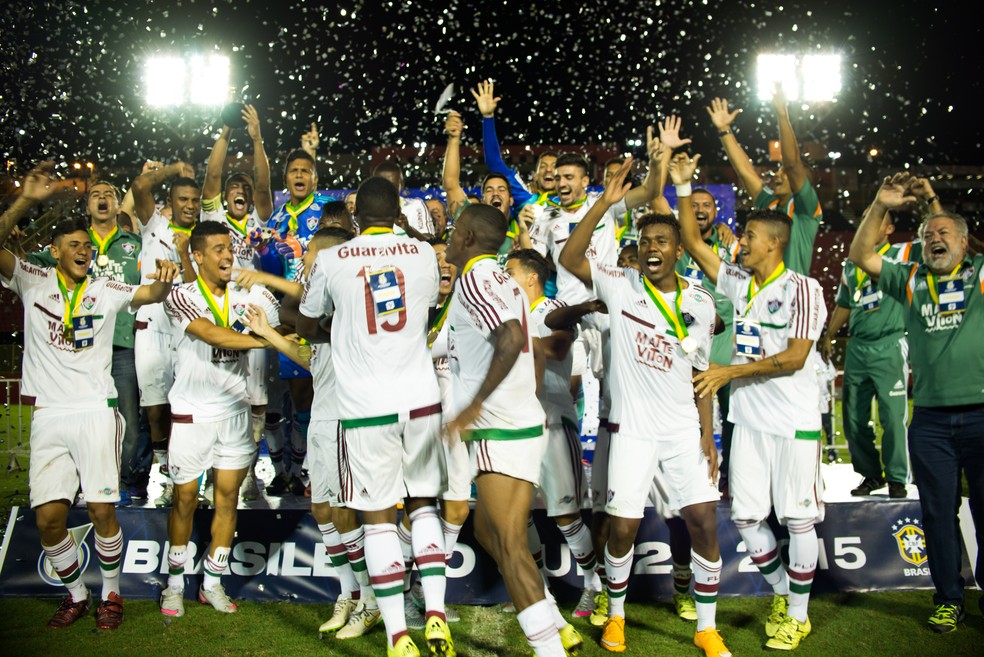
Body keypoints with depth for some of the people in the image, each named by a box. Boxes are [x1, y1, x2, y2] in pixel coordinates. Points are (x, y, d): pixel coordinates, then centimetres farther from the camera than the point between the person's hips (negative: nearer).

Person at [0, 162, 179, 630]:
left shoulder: (106, 291, 8)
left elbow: (148, 295, -6)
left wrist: (163, 280, -30)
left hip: (96, 411, 0)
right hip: (48, 414, 1)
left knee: (102, 511, -5)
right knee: (48, 517, -2)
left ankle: (111, 594, 15)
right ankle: (75, 595, 20)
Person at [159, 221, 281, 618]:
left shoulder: (244, 297, 4)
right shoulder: (182, 297, -9)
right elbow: (211, 334, -27)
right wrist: (268, 340, -36)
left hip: (235, 411, 4)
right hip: (192, 413, -3)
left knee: (228, 496, 6)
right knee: (185, 498, 5)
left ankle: (212, 582, 20)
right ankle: (175, 582, 21)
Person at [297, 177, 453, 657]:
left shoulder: (331, 260, -1)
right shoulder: (423, 253, 3)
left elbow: (306, 328, 13)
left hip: (365, 406, -2)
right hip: (421, 399, 2)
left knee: (378, 518, 6)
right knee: (425, 505, 17)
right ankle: (436, 616, 11)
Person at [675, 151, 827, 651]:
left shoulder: (802, 289, -10)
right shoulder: (739, 283, 9)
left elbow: (795, 357, -16)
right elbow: (693, 243, 10)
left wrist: (731, 372, -17)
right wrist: (683, 188, 4)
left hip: (794, 421, -6)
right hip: (748, 419, 6)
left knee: (797, 517, 3)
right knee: (745, 516, 8)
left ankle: (798, 613, 17)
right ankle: (782, 594, 28)